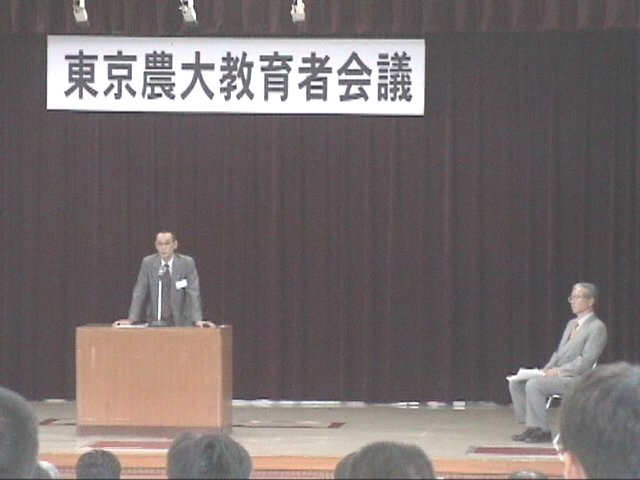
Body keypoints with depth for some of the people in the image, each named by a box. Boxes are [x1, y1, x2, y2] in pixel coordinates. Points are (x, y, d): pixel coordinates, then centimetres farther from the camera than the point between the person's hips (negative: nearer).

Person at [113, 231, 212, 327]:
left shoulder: (187, 263, -4)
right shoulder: (147, 263, 0)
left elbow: (193, 293, -8)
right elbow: (139, 293, 1)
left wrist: (197, 320, -20)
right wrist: (131, 319, -8)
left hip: (181, 323, -1)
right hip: (156, 323, 1)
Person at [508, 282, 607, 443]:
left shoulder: (597, 327, -8)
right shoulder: (571, 323, 20)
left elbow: (585, 361, -15)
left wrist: (558, 371, -17)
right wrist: (547, 369, 4)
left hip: (575, 378, -9)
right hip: (557, 374, 9)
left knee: (533, 385, -28)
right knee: (516, 383, -4)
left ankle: (542, 431, -18)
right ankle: (531, 426, -2)